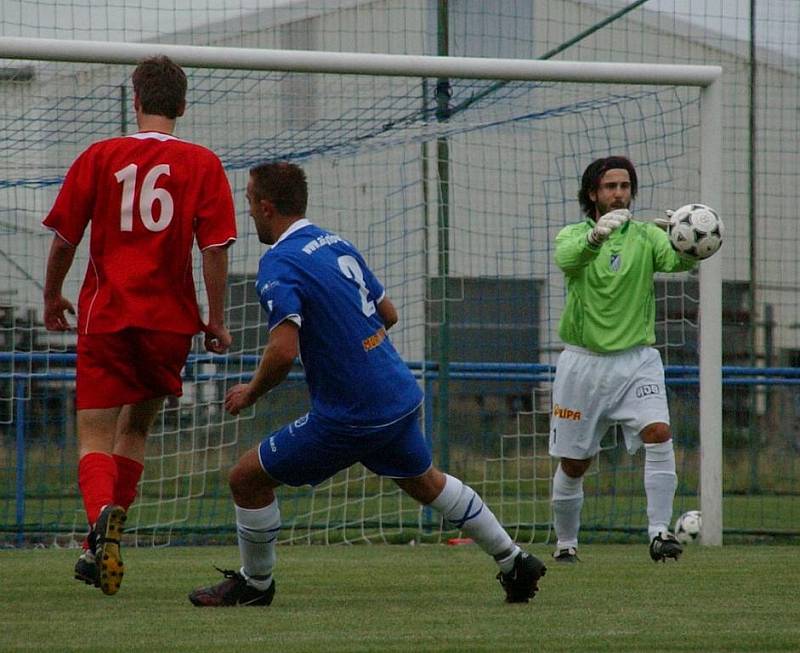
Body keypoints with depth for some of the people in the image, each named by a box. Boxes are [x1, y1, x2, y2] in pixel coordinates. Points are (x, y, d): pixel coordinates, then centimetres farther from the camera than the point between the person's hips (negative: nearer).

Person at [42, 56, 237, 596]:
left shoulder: (100, 157, 2)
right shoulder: (203, 164, 1)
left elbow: (64, 238, 4)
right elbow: (216, 248, -5)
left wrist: (52, 297, 20)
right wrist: (217, 321, 3)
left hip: (105, 315, -1)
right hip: (170, 319, 1)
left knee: (95, 437, -2)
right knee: (136, 428, 19)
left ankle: (102, 514, -32)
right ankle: (104, 544, 13)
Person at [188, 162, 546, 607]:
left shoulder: (279, 264, -16)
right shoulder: (338, 245, 10)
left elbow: (284, 351, -26)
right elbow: (388, 314, 19)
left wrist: (251, 392, -9)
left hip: (350, 418, -8)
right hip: (402, 397, 8)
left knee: (248, 478, 4)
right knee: (424, 482, 31)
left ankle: (255, 584, 17)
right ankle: (515, 562, 36)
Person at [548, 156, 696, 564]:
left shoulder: (646, 237, 3)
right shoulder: (573, 235, 0)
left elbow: (677, 259, -19)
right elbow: (567, 258, -25)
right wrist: (596, 235, -48)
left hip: (637, 359, 0)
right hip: (584, 362, 0)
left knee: (659, 434, -23)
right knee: (573, 465, 6)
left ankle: (659, 532, -24)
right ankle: (565, 543, 25)